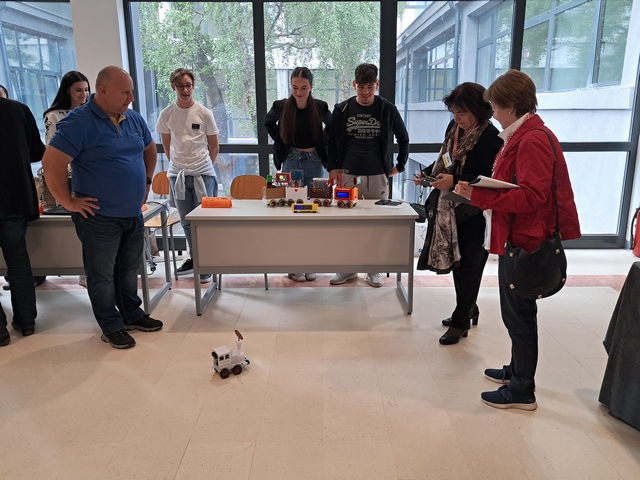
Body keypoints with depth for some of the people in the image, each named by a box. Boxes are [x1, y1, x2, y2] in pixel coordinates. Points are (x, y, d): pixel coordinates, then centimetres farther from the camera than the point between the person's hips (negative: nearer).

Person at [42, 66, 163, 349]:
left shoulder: (133, 119, 6)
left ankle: (132, 315, 34)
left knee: (129, 269, 19)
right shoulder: (79, 122, -16)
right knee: (102, 275, 7)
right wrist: (69, 202, -17)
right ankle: (112, 327, 20)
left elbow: (149, 150, 24)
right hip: (100, 217, -6)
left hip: (133, 214, 7)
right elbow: (51, 163, -20)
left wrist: (145, 182, 17)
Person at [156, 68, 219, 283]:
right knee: (186, 221, 13)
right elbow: (166, 145, 13)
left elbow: (214, 146, 5)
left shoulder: (204, 113, -4)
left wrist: (204, 166, 9)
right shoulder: (166, 114, 0)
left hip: (203, 174, -2)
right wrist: (177, 164, 13)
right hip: (177, 174, 2)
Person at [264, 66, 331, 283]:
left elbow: (332, 127, 14)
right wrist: (280, 142, 3)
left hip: (314, 163, 1)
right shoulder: (281, 106, -6)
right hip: (290, 163, -1)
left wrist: (323, 144, 3)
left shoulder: (320, 107, -5)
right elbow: (268, 123, 15)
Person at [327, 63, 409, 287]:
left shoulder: (387, 109, 0)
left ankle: (374, 269, 17)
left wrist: (400, 165, 9)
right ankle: (348, 268, 17)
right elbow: (332, 142, 9)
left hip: (378, 176, 0)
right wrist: (333, 167, 1)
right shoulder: (342, 110, 1)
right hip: (348, 176, 1)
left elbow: (403, 138, 12)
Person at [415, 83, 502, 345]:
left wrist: (455, 181, -25)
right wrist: (427, 173, 1)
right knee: (456, 261, 16)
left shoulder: (490, 137, -16)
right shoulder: (454, 128, 6)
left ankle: (460, 322, 19)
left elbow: (491, 179, -19)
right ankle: (468, 309, 37)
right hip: (450, 207, 7)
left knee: (468, 265, 4)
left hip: (474, 212, -7)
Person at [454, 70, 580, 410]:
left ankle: (522, 391, 15)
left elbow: (531, 197, -25)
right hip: (517, 237, 10)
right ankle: (517, 370, 36)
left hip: (523, 241, -10)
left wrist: (479, 196, -28)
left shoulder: (532, 140, -19)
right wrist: (481, 190, 11)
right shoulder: (523, 135, 14)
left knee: (518, 314, 0)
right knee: (516, 312, 20)